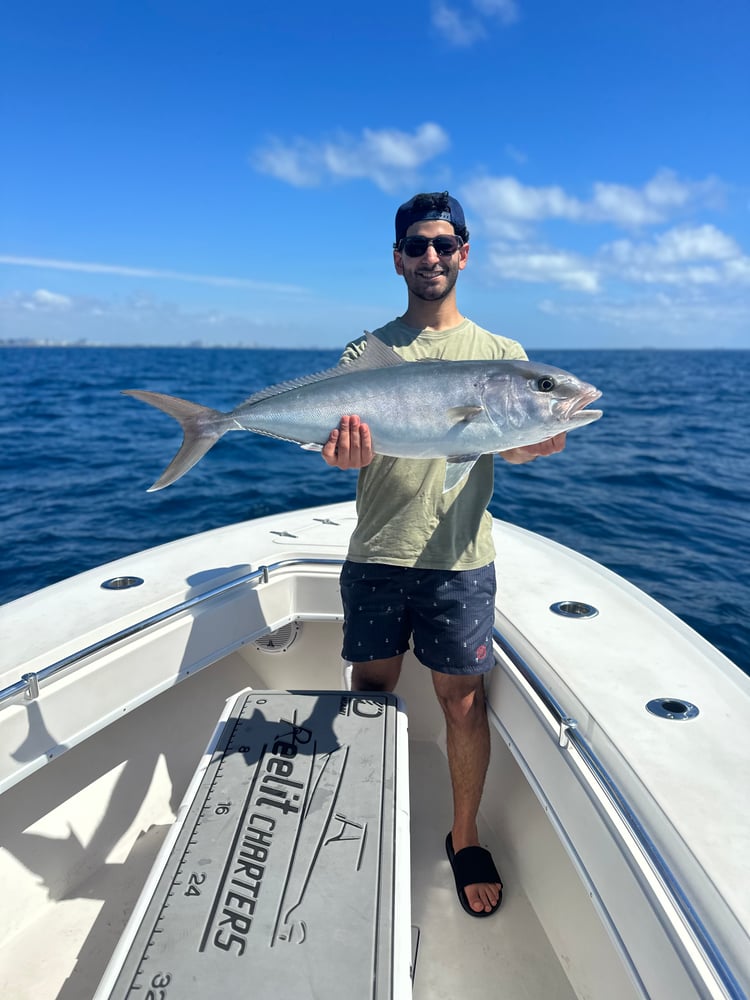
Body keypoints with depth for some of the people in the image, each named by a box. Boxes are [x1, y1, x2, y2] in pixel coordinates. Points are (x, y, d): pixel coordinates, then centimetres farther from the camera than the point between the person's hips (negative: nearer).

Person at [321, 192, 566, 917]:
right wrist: (346, 451, -25)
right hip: (377, 554, 1)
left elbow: (512, 445, -3)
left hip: (460, 558, -1)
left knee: (463, 700, 6)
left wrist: (533, 444, -27)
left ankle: (465, 837, 30)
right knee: (370, 692, 13)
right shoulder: (366, 353, 8)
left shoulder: (500, 353, 8)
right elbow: (348, 449, -1)